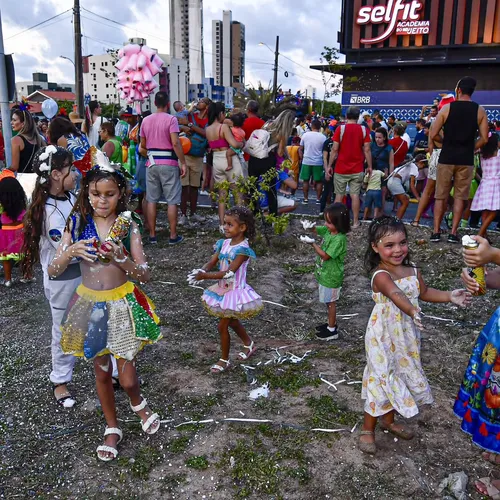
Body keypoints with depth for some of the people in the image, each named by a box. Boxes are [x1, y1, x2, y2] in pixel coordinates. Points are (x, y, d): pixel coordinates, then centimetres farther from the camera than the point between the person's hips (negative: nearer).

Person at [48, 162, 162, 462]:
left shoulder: (128, 226, -10)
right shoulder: (77, 223, -6)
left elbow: (145, 275, -13)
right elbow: (53, 272, -7)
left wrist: (121, 259, -31)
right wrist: (70, 252, -27)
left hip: (122, 305, -2)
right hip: (89, 306, 2)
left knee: (127, 379, 2)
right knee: (102, 372, 17)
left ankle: (138, 403, 39)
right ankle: (112, 429, 39)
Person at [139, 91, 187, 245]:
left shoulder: (146, 120, 8)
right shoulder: (171, 119, -8)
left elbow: (142, 146, 12)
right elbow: (175, 143, -17)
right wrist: (183, 163, -12)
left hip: (152, 163, 5)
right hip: (169, 163, -5)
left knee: (151, 200, 9)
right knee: (172, 201, 2)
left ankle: (152, 235, 13)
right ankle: (173, 235, 5)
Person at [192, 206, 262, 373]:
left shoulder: (243, 249, -22)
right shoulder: (224, 243, -1)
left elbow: (228, 272, -29)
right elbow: (211, 262, -4)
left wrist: (205, 276, -34)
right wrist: (200, 271, -26)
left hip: (235, 290, -7)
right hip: (223, 289, 8)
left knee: (222, 326, 0)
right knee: (231, 321, 24)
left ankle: (224, 360, 20)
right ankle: (249, 344, 47)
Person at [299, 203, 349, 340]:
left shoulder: (339, 239, -29)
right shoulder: (329, 230, -5)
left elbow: (325, 256, -27)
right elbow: (317, 229, 9)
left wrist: (312, 243, -26)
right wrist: (310, 226, -13)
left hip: (331, 277, -8)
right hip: (325, 273, 8)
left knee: (330, 302, 7)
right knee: (329, 301, 22)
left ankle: (332, 330, 22)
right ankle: (331, 323, 39)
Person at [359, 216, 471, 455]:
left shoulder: (413, 271, 0)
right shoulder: (380, 275, -24)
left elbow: (424, 293, 17)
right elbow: (396, 295, -45)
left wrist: (449, 296, 4)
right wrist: (412, 312, -62)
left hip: (406, 337, 8)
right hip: (384, 339, -7)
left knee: (401, 377, 20)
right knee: (383, 380, 1)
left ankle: (388, 420, 43)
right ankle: (368, 429, 21)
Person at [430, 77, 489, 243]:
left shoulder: (447, 108, -3)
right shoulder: (480, 110, 1)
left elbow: (433, 134, -5)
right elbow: (484, 139, 0)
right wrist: (469, 148, 15)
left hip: (447, 158, -1)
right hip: (466, 160, 1)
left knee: (440, 196, 7)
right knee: (460, 196, 8)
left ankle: (436, 232, 7)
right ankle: (453, 233, 6)